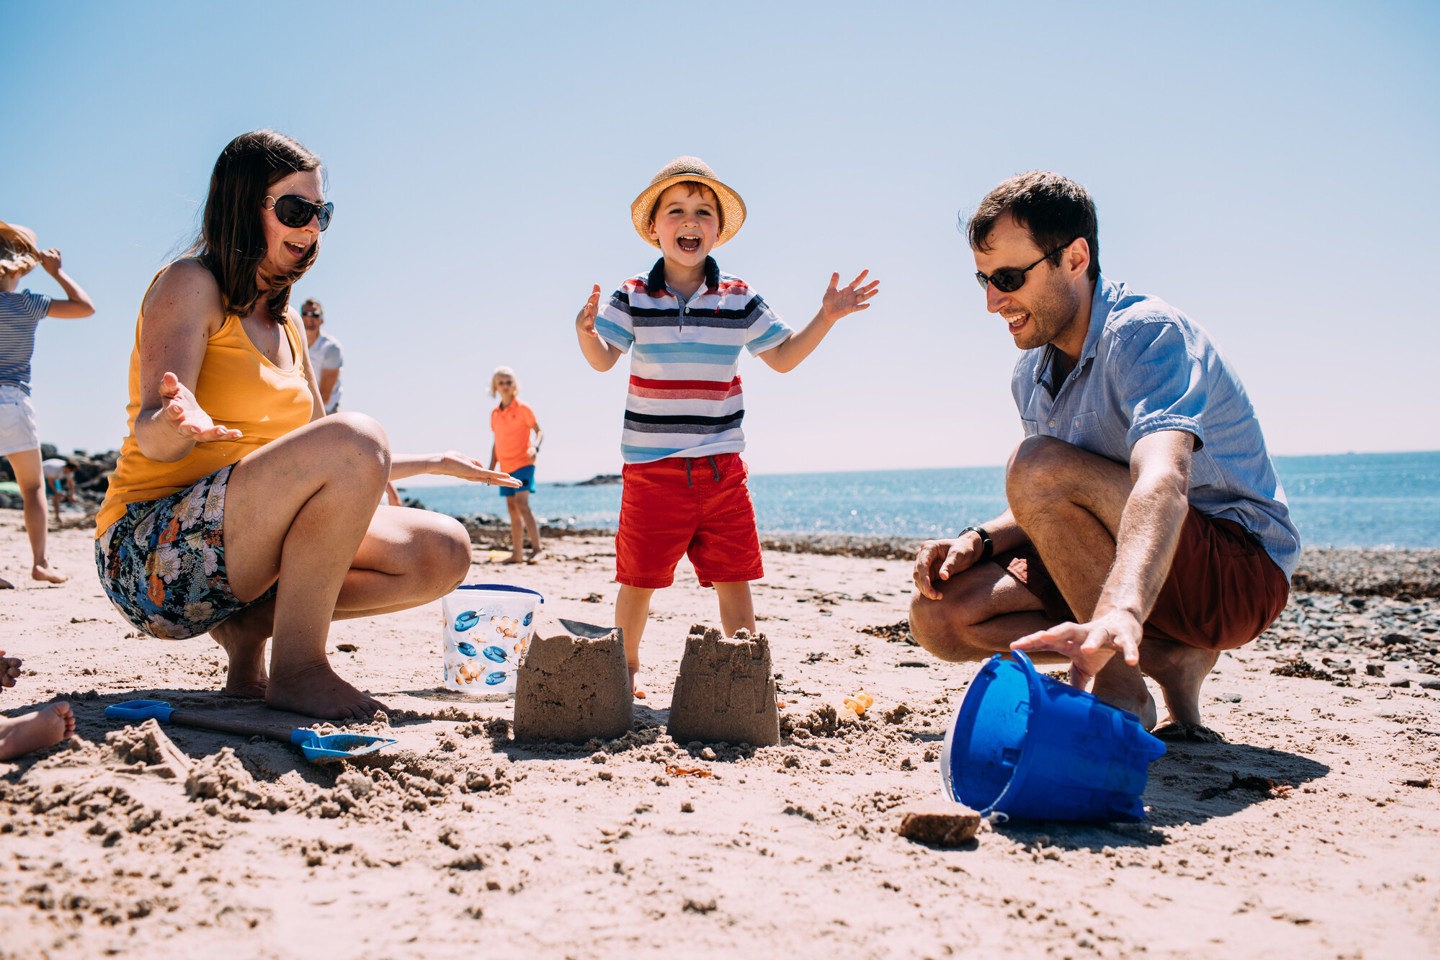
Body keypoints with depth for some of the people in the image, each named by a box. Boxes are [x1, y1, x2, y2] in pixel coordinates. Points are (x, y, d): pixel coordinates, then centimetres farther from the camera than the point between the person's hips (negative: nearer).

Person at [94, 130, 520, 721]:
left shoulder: (286, 322, 17)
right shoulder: (190, 284, -5)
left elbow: (319, 469, 21)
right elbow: (151, 437, -19)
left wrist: (434, 464, 24)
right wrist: (177, 422, -42)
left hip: (246, 550, 8)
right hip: (149, 555, -8)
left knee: (444, 553, -6)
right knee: (356, 436, -31)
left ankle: (250, 623, -4)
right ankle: (296, 668, -21)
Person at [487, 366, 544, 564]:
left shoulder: (522, 409, -4)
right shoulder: (495, 413, 12)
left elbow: (539, 431, -3)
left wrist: (535, 447, -23)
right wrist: (492, 467, 14)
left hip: (523, 464, -6)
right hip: (506, 467, 6)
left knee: (522, 504, -19)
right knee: (512, 509, 7)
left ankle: (536, 547, -18)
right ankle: (517, 553, 10)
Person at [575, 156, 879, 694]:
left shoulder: (740, 300, 4)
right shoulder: (633, 298, 0)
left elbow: (781, 357, 13)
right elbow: (602, 360, 4)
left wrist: (826, 318, 3)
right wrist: (586, 331, -18)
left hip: (721, 467, 2)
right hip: (652, 467, -1)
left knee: (734, 579, 5)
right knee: (638, 579, 6)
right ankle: (625, 668, 25)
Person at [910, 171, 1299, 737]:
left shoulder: (1147, 333, -21)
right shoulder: (1032, 376, 6)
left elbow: (1162, 483, -41)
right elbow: (1057, 515, 15)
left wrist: (1122, 611, -59)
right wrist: (979, 540, -7)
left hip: (1240, 569, -8)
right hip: (1124, 573, 8)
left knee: (1036, 466, -30)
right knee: (938, 615, -7)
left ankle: (1120, 690, -16)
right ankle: (1167, 656, -5)